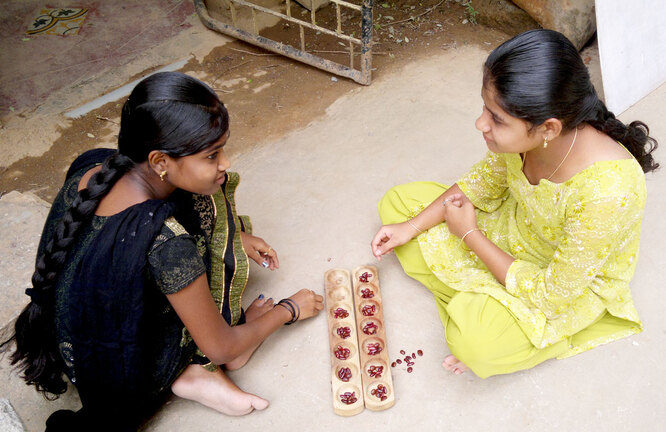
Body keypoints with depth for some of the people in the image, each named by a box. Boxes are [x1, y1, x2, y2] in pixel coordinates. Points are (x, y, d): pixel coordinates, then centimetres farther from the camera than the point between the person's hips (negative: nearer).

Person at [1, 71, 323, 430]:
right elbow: (221, 348, -20)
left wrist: (236, 237, 9)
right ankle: (196, 370, 2)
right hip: (127, 383, -7)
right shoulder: (165, 242, -36)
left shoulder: (90, 168, -14)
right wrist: (289, 309, -3)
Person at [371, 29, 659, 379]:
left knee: (474, 340, -34)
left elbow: (551, 296, -28)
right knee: (397, 202, -1)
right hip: (515, 224, 7)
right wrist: (412, 227, -7)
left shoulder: (607, 194, -41)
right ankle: (478, 303, -5)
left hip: (574, 281, -6)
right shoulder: (525, 131, -24)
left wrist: (470, 234, -19)